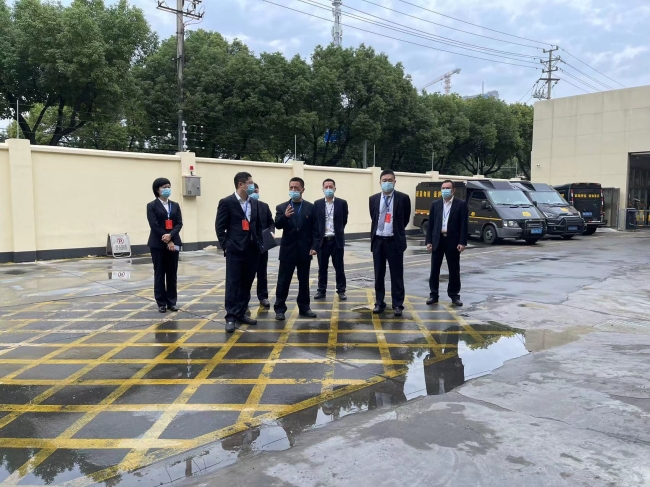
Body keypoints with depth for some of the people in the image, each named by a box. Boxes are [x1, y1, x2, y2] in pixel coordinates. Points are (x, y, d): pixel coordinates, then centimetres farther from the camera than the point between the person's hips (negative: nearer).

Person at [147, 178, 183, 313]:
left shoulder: (175, 205, 11)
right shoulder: (152, 206, -2)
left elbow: (179, 223, 2)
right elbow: (154, 225, -10)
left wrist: (171, 235, -16)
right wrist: (167, 241, -15)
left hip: (173, 243, 4)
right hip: (158, 244, -4)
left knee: (172, 273, 6)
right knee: (159, 274, 2)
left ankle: (172, 302, 14)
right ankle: (161, 303, 9)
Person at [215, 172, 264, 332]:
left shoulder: (255, 203, 11)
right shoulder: (227, 202, -6)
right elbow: (219, 227, -5)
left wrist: (259, 244, 9)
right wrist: (226, 246, -9)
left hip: (252, 250, 6)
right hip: (235, 250, -6)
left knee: (246, 284, 10)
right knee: (233, 284, -2)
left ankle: (241, 314, 19)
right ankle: (230, 317, 3)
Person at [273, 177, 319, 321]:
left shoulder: (310, 207, 4)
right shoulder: (282, 207, 3)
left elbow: (314, 229, 1)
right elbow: (277, 225, -9)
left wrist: (314, 246, -8)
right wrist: (285, 216, -29)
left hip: (304, 250, 1)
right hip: (288, 250, -1)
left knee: (304, 280, 10)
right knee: (283, 281, 2)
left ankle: (304, 307, 20)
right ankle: (280, 308, 9)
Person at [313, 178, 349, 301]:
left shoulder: (342, 203, 0)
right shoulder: (317, 204, 4)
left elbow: (344, 221, 7)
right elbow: (314, 222, 6)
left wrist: (337, 232, 11)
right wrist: (317, 237, 2)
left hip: (337, 240, -1)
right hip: (322, 240, 1)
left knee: (339, 267, 4)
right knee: (322, 267, 8)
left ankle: (341, 291, 14)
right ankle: (321, 290, 18)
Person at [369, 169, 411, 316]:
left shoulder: (403, 198, -4)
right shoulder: (373, 199, 5)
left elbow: (405, 219, 8)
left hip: (394, 241, -3)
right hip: (378, 240, 3)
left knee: (396, 275, 2)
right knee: (379, 275, 9)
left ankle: (397, 305, 11)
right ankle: (379, 303, 19)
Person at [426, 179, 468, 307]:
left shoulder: (461, 204, 0)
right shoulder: (435, 204, 8)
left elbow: (464, 225, -4)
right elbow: (430, 224, 7)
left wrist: (462, 242, -11)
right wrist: (428, 241, 0)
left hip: (453, 241, -2)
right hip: (438, 240, 2)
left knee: (454, 270, 6)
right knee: (434, 269, 5)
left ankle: (454, 295, 18)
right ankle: (434, 294, 14)